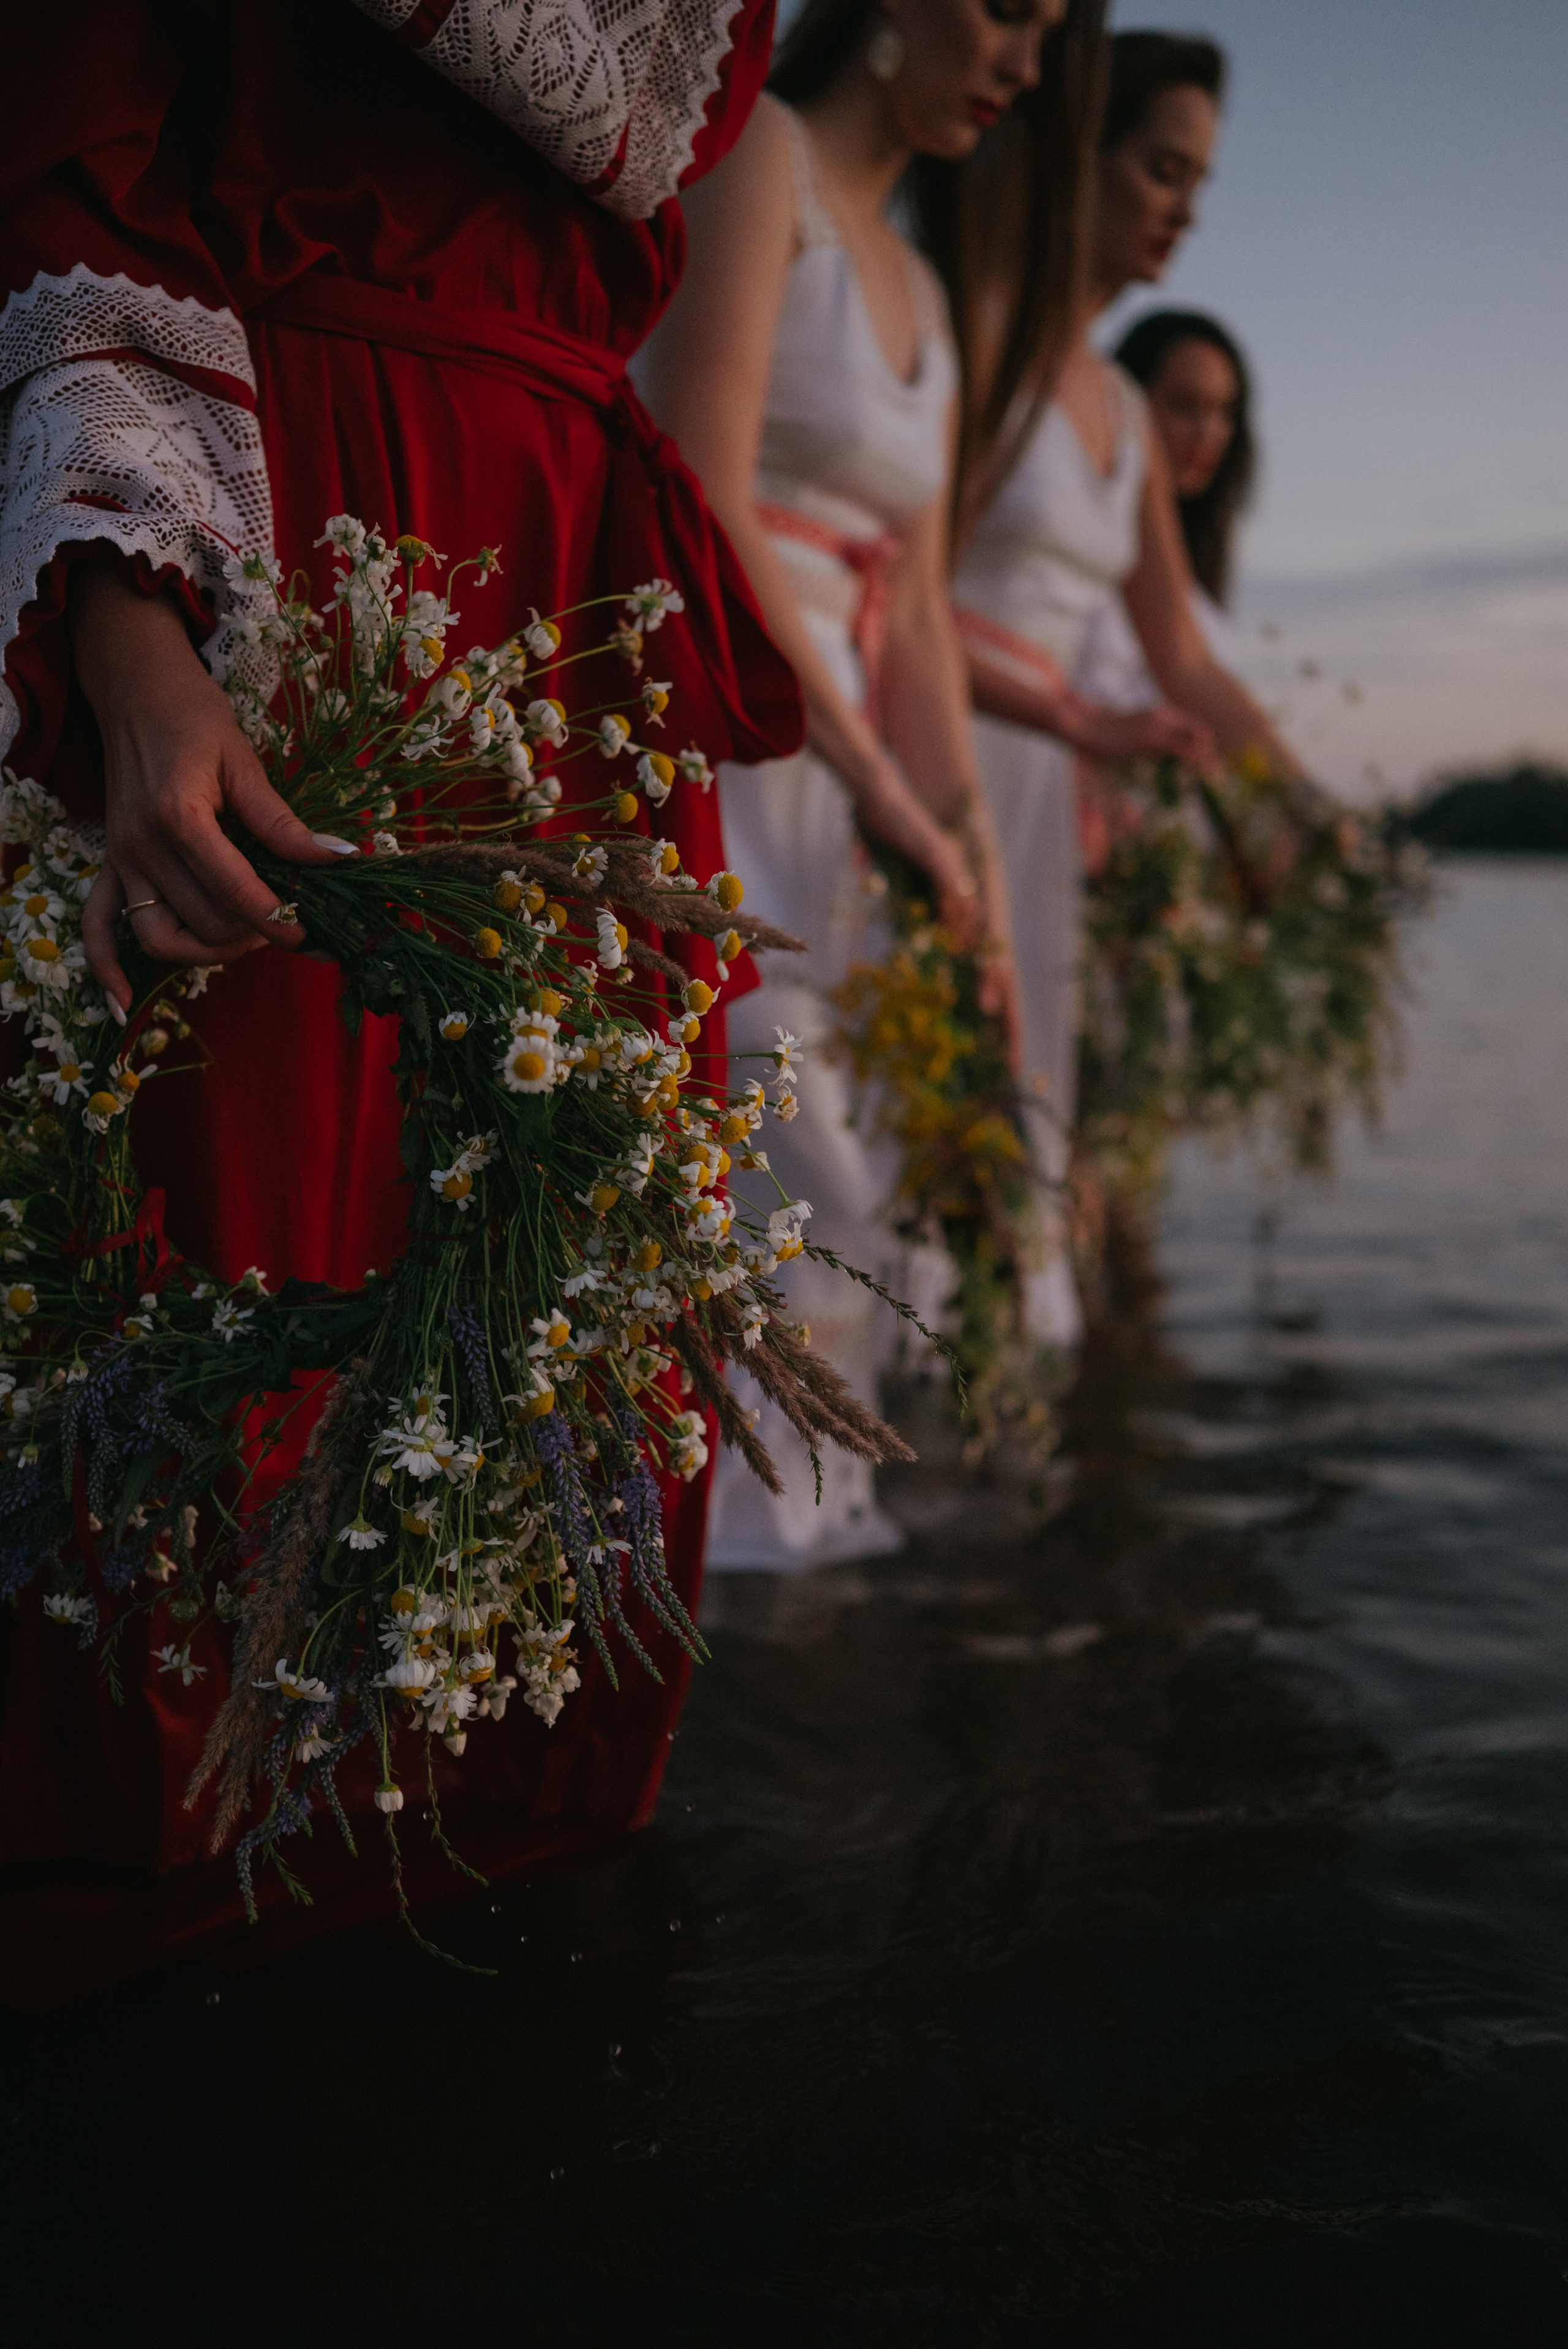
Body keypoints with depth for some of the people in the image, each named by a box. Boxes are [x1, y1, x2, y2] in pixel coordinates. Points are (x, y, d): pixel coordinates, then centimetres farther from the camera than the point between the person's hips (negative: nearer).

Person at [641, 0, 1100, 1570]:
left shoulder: (922, 291, 22)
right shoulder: (757, 154, -3)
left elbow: (915, 610, 13)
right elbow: (703, 504, -16)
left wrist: (971, 854, 1)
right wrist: (881, 786, -15)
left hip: (819, 755, 8)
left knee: (828, 1174, 7)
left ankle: (782, 1506, 18)